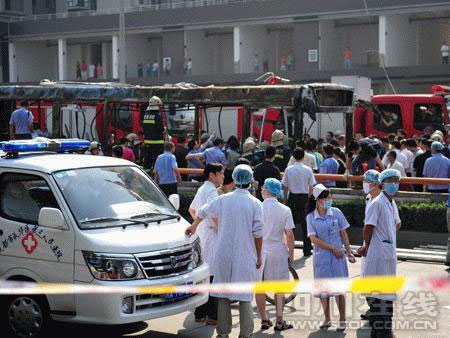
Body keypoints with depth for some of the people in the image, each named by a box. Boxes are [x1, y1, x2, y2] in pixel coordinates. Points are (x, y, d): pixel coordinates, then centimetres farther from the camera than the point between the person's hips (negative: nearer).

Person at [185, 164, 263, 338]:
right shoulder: (255, 203, -6)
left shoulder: (223, 200, 2)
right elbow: (258, 233, -7)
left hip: (224, 254, 2)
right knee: (245, 297, 2)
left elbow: (203, 212, 16)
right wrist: (258, 257, 4)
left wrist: (193, 226, 36)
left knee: (223, 295, 10)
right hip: (246, 256, -2)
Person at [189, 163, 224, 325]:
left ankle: (200, 313, 19)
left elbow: (192, 210, 31)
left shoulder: (201, 190, 18)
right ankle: (213, 315, -5)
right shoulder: (211, 191, -14)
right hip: (212, 237, -10)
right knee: (213, 275, -7)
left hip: (201, 235, 10)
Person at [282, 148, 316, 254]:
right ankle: (307, 250, 10)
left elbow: (285, 187, -1)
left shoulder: (288, 170, -5)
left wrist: (286, 198, 11)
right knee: (305, 223, 7)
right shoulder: (308, 170, -6)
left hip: (292, 197, 0)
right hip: (304, 197, 0)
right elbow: (311, 187, -3)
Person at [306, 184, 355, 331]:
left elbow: (343, 234, 5)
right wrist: (332, 248, -13)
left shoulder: (336, 212, -1)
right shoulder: (311, 217, -4)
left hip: (337, 255, 0)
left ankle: (342, 320, 10)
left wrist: (349, 252, 2)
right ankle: (327, 319, 22)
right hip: (321, 256, 0)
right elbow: (313, 239, -9)